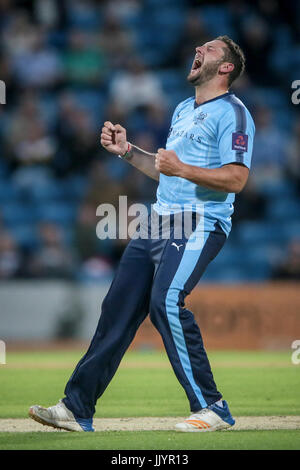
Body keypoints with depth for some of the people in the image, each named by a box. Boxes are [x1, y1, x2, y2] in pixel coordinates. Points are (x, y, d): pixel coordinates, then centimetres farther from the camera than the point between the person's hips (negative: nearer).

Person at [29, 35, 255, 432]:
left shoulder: (232, 113, -6)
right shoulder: (183, 110, 23)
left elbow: (237, 178, -17)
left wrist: (182, 169, -28)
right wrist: (127, 150, 17)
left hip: (200, 225, -9)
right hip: (159, 222, 9)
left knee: (167, 301, -26)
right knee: (119, 306, 4)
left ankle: (212, 408, -18)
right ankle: (77, 408, 9)